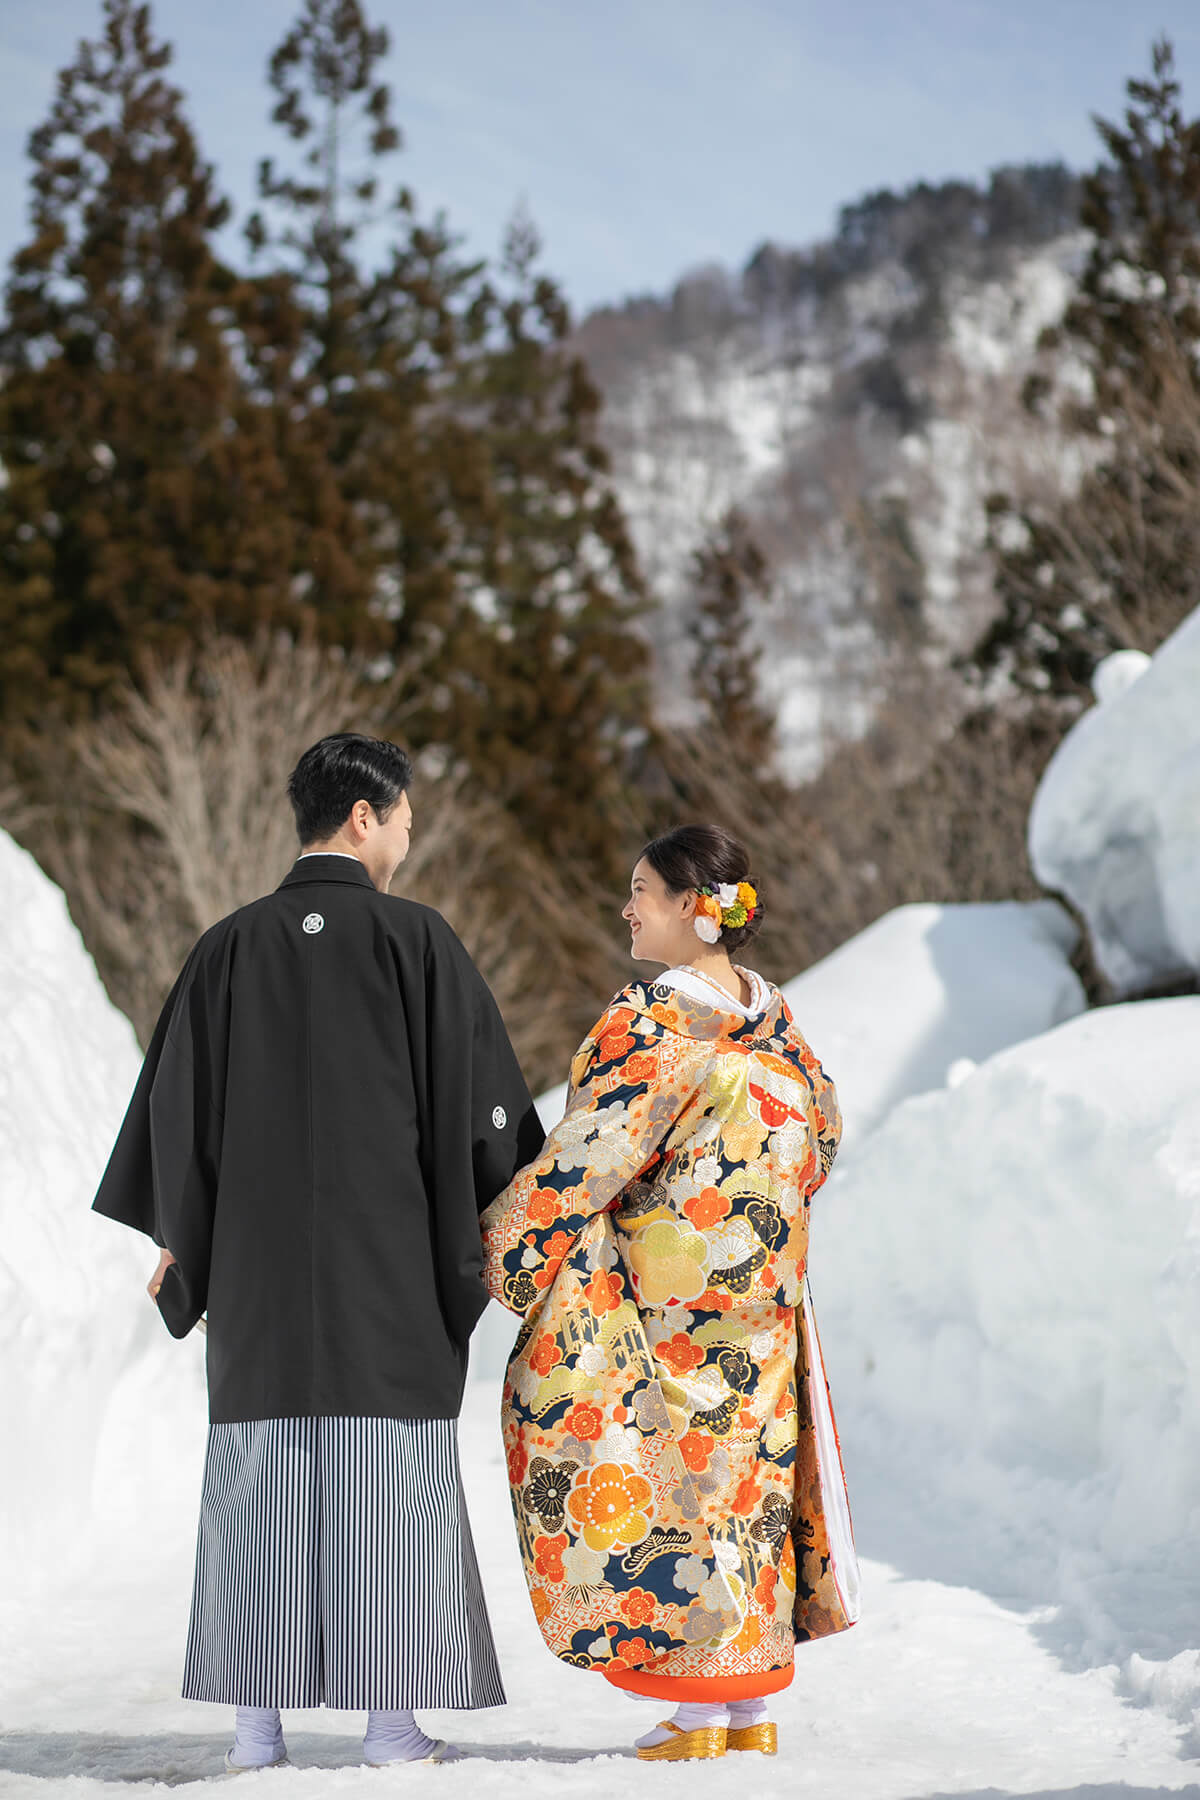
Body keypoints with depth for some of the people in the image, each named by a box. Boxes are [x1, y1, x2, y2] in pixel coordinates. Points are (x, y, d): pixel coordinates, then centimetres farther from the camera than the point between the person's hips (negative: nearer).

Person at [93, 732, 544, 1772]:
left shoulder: (229, 948, 4)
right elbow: (480, 1099, -4)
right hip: (391, 1259, -3)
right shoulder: (418, 940, -5)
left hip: (258, 1258, 3)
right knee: (390, 1479, 2)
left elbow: (176, 1104, 8)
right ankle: (392, 1723, 3)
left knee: (259, 1479, 6)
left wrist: (178, 1239, 19)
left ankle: (256, 1728, 6)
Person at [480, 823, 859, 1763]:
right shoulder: (772, 1013, 7)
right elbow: (820, 1132, 15)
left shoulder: (651, 1018, -16)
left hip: (664, 1297, -8)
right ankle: (754, 1712, 17)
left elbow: (589, 1156, -18)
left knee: (668, 1479, 0)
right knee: (744, 1473, 12)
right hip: (761, 1291, 8)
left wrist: (499, 1252, -10)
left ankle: (699, 1716, 2)